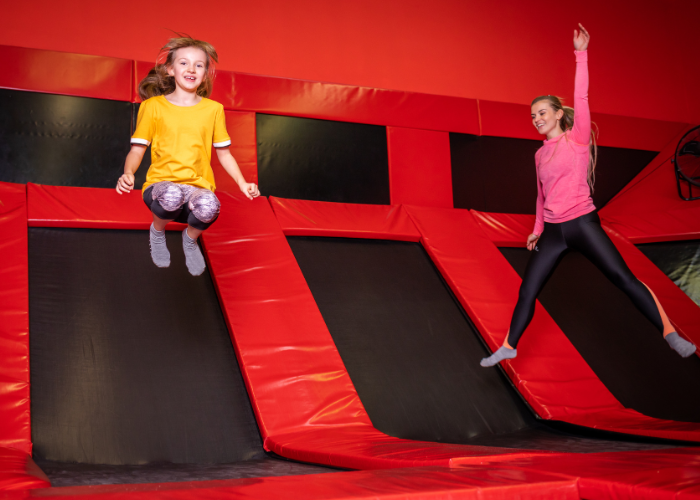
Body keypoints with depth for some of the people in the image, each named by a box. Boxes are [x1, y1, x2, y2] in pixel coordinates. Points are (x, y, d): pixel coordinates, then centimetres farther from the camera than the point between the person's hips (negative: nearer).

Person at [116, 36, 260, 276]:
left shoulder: (213, 109, 9)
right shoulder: (153, 106, 4)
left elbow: (223, 153, 16)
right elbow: (137, 149, 5)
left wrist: (242, 183, 1)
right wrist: (128, 173, -16)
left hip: (199, 187, 1)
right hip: (162, 183, -1)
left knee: (208, 206, -37)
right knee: (172, 196, -40)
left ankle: (190, 238, 3)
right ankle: (157, 230, 1)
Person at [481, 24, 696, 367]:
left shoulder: (577, 139, -2)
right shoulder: (540, 154, 13)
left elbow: (581, 99, -14)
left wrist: (581, 55, -18)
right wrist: (537, 229, 18)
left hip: (582, 223, -5)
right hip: (553, 232, 5)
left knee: (624, 279, -10)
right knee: (527, 291, 4)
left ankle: (670, 334, -5)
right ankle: (508, 347, 15)